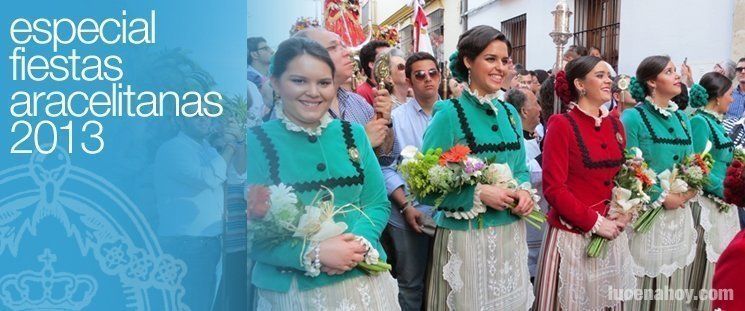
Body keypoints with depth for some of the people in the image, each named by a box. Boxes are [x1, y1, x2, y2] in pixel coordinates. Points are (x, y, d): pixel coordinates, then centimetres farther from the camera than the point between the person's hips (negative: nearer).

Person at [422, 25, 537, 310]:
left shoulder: (510, 113, 7)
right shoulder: (449, 114, -12)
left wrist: (525, 191, -4)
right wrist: (478, 194, -21)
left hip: (511, 233, 6)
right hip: (466, 236, -6)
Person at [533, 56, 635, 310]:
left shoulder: (615, 125, 9)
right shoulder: (561, 125, -10)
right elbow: (554, 189, -15)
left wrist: (625, 214, -2)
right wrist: (594, 222, -15)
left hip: (611, 237, 6)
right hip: (573, 237, -6)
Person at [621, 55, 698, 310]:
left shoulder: (682, 117, 10)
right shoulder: (633, 117, -11)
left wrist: (690, 188, -5)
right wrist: (662, 197, -15)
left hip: (680, 213, 6)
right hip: (647, 214, -6)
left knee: (674, 282, 14)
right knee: (646, 282, 3)